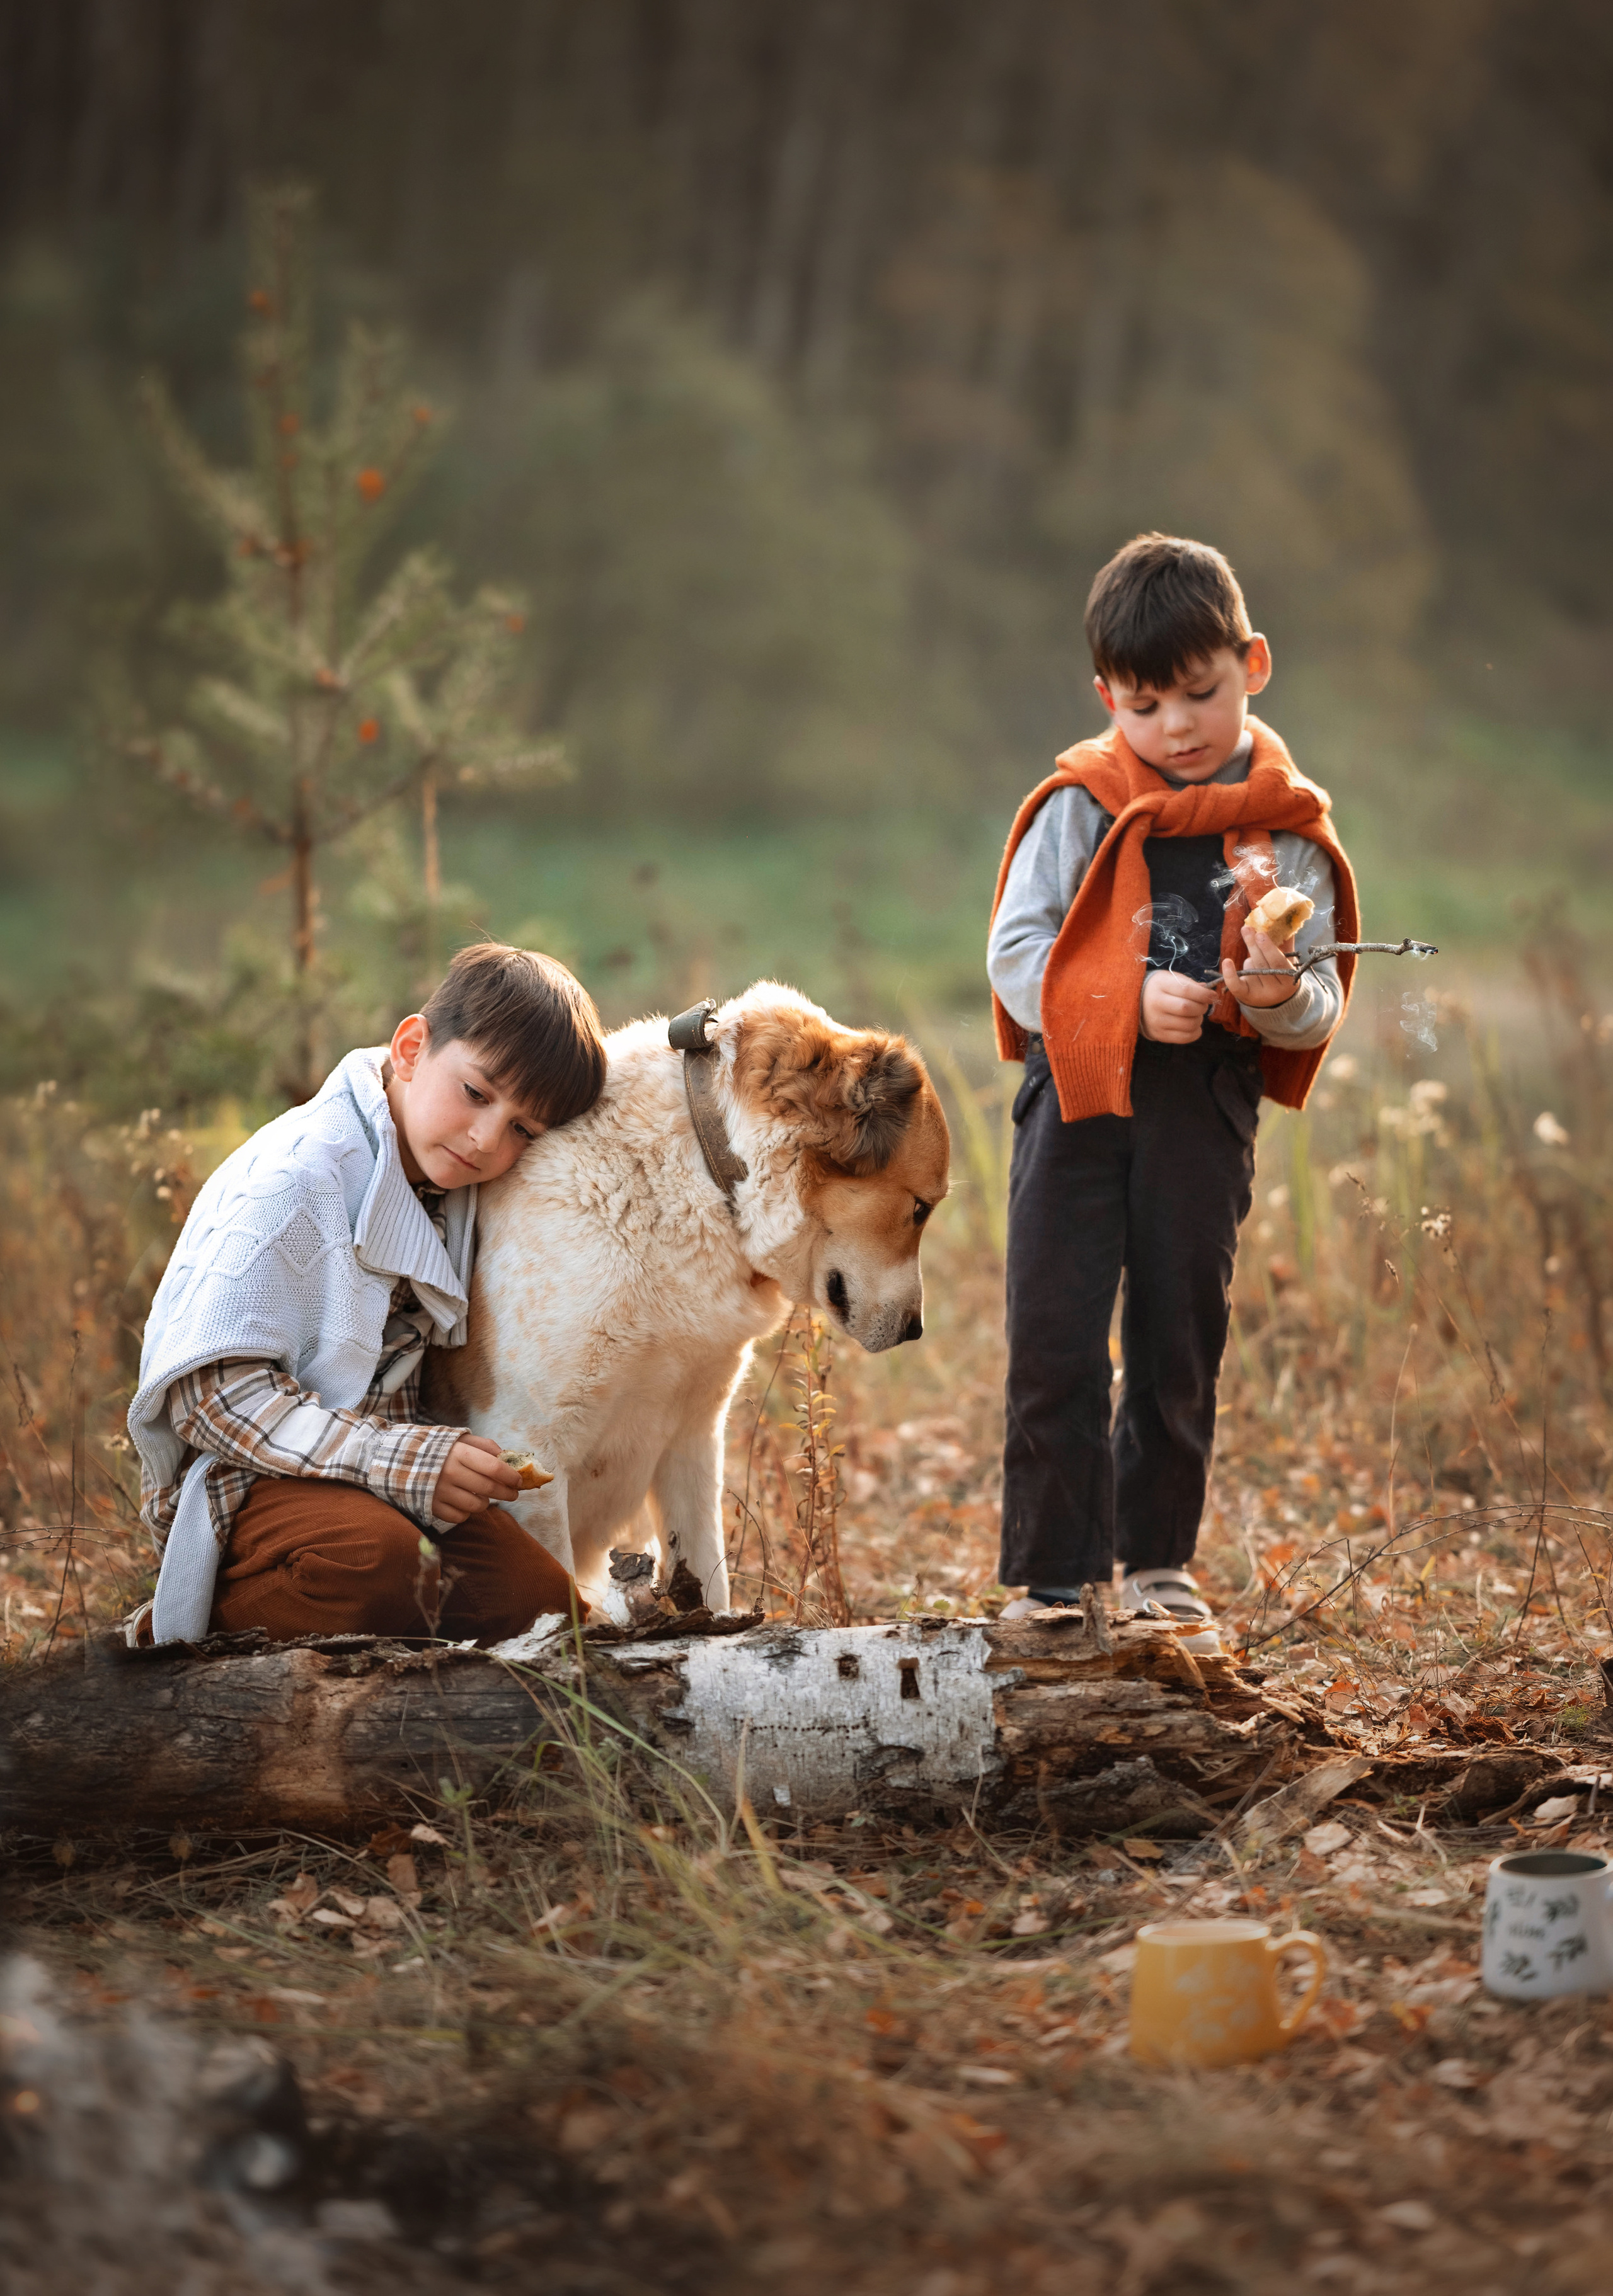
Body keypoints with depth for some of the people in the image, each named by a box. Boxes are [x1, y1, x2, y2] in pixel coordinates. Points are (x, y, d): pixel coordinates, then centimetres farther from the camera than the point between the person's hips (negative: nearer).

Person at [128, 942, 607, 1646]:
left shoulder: (454, 1195, 9)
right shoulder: (293, 1181, -18)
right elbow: (214, 1395, -23)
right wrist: (399, 1459, -28)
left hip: (389, 1467, 8)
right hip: (240, 1478, -8)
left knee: (539, 1603, -13)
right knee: (380, 1563, -37)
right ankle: (208, 1621, -10)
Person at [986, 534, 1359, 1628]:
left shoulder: (1288, 829, 4)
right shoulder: (1084, 805, 0)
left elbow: (1320, 1008, 5)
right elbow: (1015, 952, -3)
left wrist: (1282, 994, -19)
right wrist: (1130, 999, -17)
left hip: (1206, 1101, 1)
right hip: (1078, 1090, -1)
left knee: (1181, 1342, 10)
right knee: (1055, 1343, -5)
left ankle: (1159, 1559, 25)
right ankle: (1053, 1577, 2)